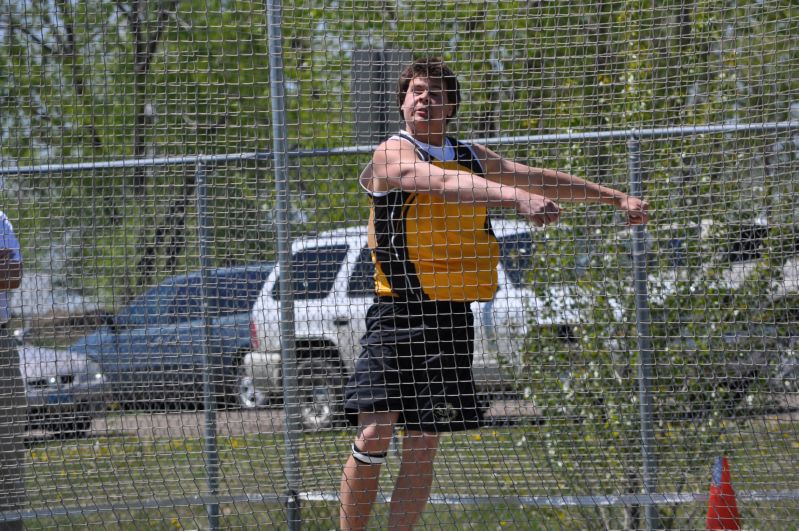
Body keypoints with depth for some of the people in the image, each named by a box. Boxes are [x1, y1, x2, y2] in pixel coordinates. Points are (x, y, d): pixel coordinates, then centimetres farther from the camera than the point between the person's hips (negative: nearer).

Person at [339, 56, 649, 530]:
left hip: (452, 317, 5)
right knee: (373, 437, -14)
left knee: (422, 449, 3)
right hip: (398, 314, -5)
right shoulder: (393, 156, -6)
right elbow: (444, 183, -25)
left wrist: (616, 197, 26)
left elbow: (540, 178, 24)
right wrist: (518, 197, -39)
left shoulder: (472, 157, 14)